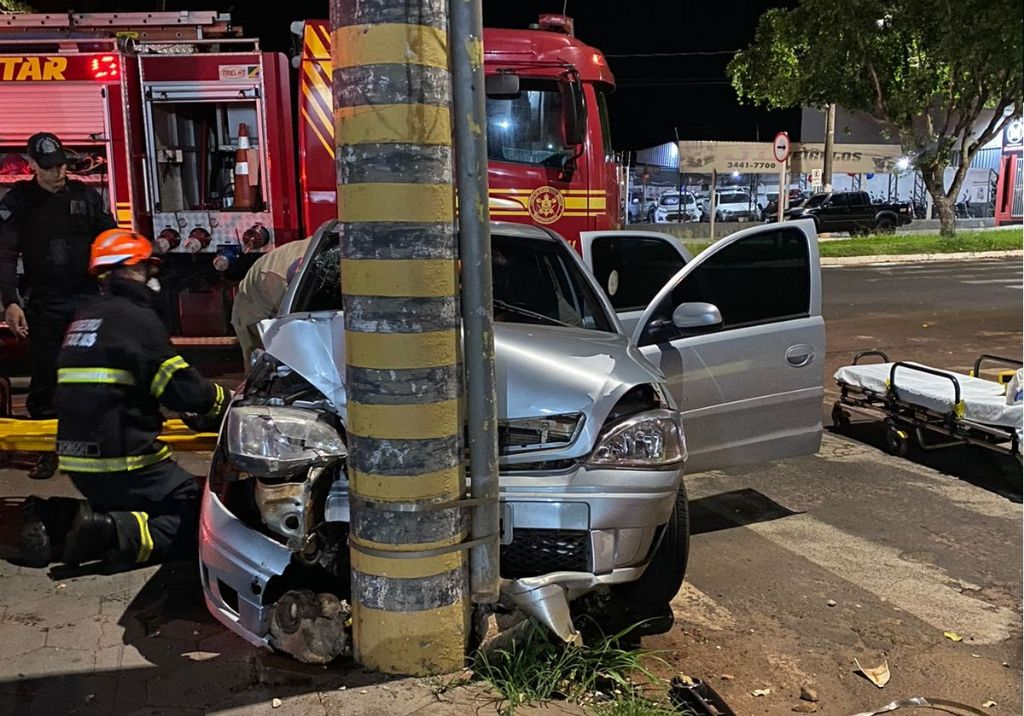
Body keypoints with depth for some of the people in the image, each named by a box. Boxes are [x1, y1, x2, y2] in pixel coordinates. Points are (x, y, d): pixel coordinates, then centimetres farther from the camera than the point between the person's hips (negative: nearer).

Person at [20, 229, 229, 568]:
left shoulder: (84, 318, 15)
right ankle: (114, 533, -23)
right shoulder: (137, 318, -13)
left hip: (79, 464, 9)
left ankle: (53, 521, 9)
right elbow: (184, 389, -15)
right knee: (195, 519, -6)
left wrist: (189, 412, 21)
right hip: (121, 464, -9)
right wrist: (225, 401, 6)